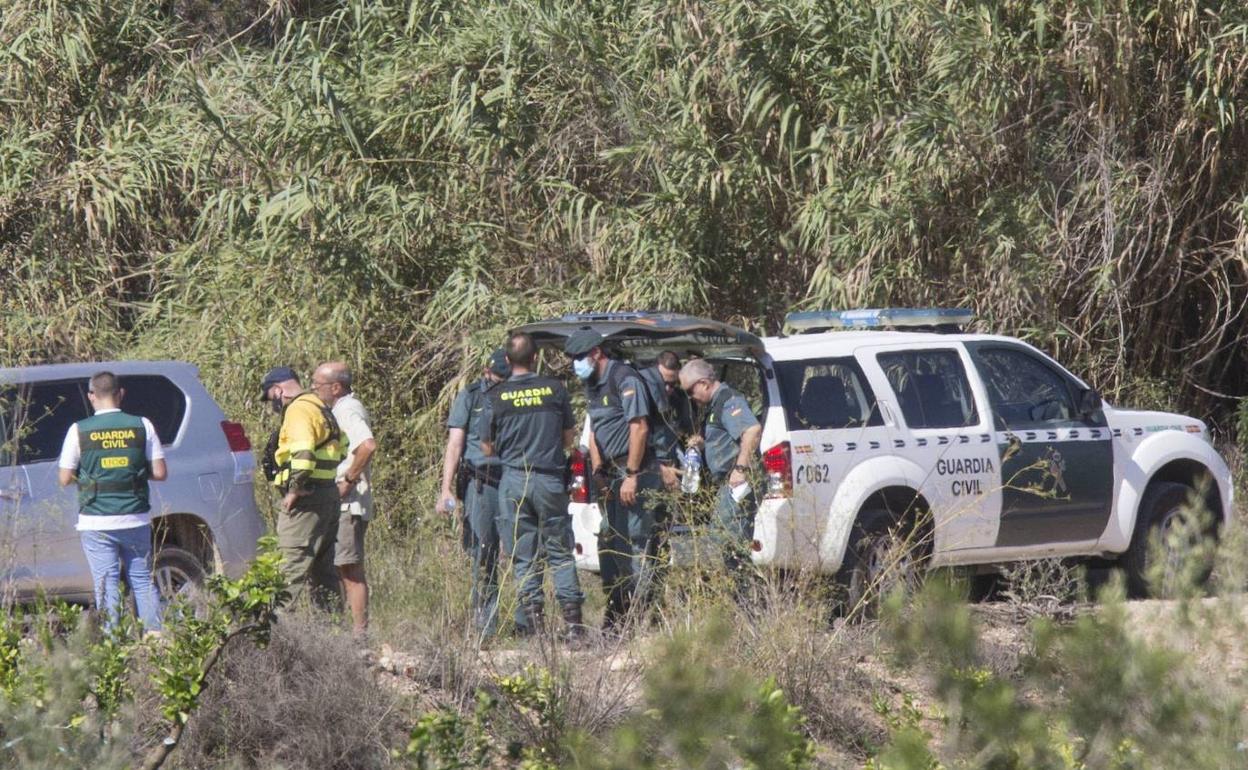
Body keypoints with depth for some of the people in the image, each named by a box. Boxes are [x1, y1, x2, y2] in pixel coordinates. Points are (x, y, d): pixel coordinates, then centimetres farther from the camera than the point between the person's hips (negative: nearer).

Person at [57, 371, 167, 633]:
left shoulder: (79, 430, -5)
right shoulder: (141, 426, -2)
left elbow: (64, 478, -2)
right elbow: (160, 472, -2)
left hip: (97, 523, -2)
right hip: (136, 520, 2)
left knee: (107, 585, 2)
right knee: (143, 581, 14)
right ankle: (156, 634, 8)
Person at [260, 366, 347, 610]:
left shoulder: (298, 410, -11)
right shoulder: (319, 408, 21)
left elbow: (303, 452, -25)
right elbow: (342, 448, 25)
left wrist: (294, 489, -19)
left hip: (306, 499, -10)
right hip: (328, 494, 10)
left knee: (293, 567, -13)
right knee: (323, 569, 14)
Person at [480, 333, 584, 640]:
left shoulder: (497, 397, -3)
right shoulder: (554, 389, -1)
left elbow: (487, 448, 4)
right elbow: (569, 438, 9)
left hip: (515, 481, -1)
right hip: (551, 479, 1)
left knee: (523, 556, 5)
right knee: (560, 551, 7)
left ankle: (533, 618, 1)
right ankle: (572, 618, -1)